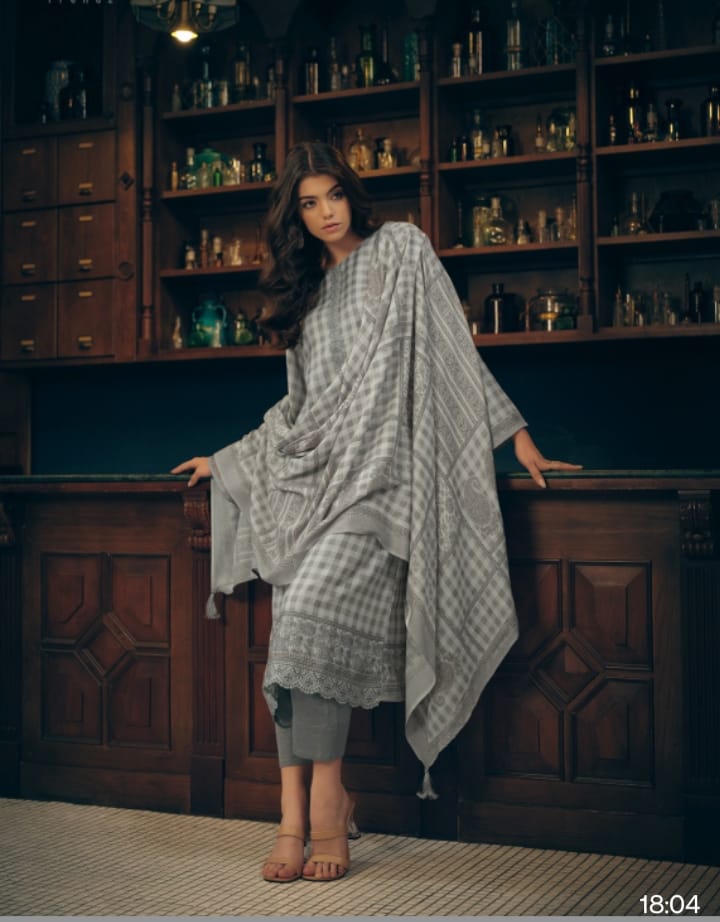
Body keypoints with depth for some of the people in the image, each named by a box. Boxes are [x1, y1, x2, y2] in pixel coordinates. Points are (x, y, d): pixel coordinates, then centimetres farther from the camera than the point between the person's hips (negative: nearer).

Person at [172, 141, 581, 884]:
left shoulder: (399, 250, 8)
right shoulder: (305, 289, 23)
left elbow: (453, 350, 4)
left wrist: (515, 434, -2)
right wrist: (224, 461, 31)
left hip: (379, 473, -5)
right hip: (313, 474, 5)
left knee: (313, 612, -24)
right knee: (294, 630, -8)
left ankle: (329, 798, -15)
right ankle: (295, 818, -6)